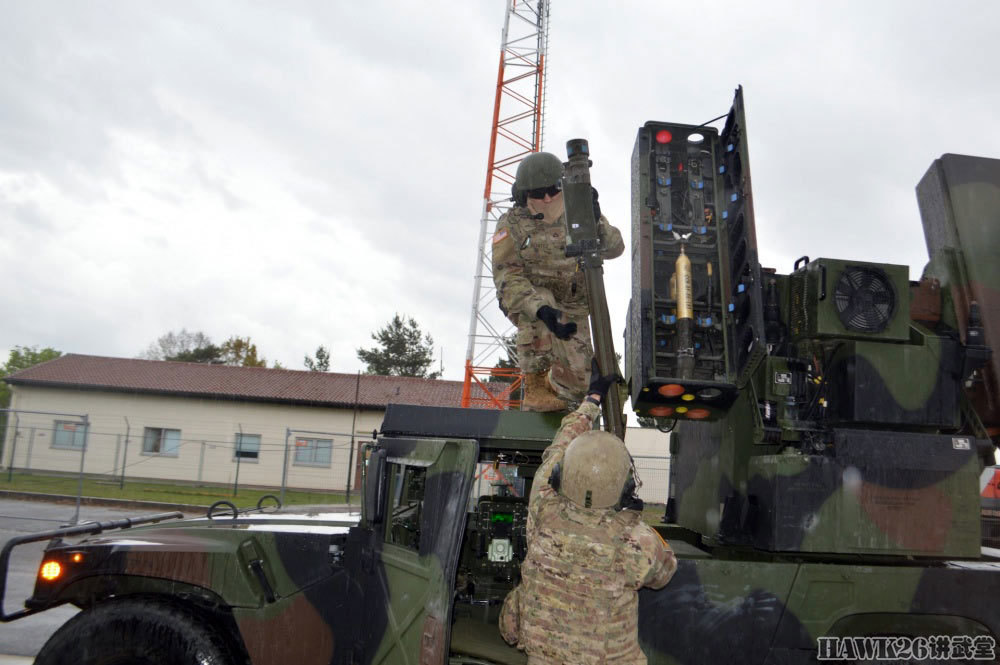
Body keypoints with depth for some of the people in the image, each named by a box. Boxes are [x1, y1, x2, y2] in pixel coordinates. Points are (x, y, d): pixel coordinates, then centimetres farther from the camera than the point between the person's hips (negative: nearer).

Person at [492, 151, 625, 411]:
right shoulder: (512, 224, -15)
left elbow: (614, 248, -16)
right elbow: (507, 279, -23)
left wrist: (596, 223, -37)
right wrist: (541, 309, -40)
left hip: (573, 308, 3)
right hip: (524, 299, -3)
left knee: (580, 381, -6)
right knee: (535, 313, -40)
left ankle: (553, 386, 31)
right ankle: (535, 387, -23)